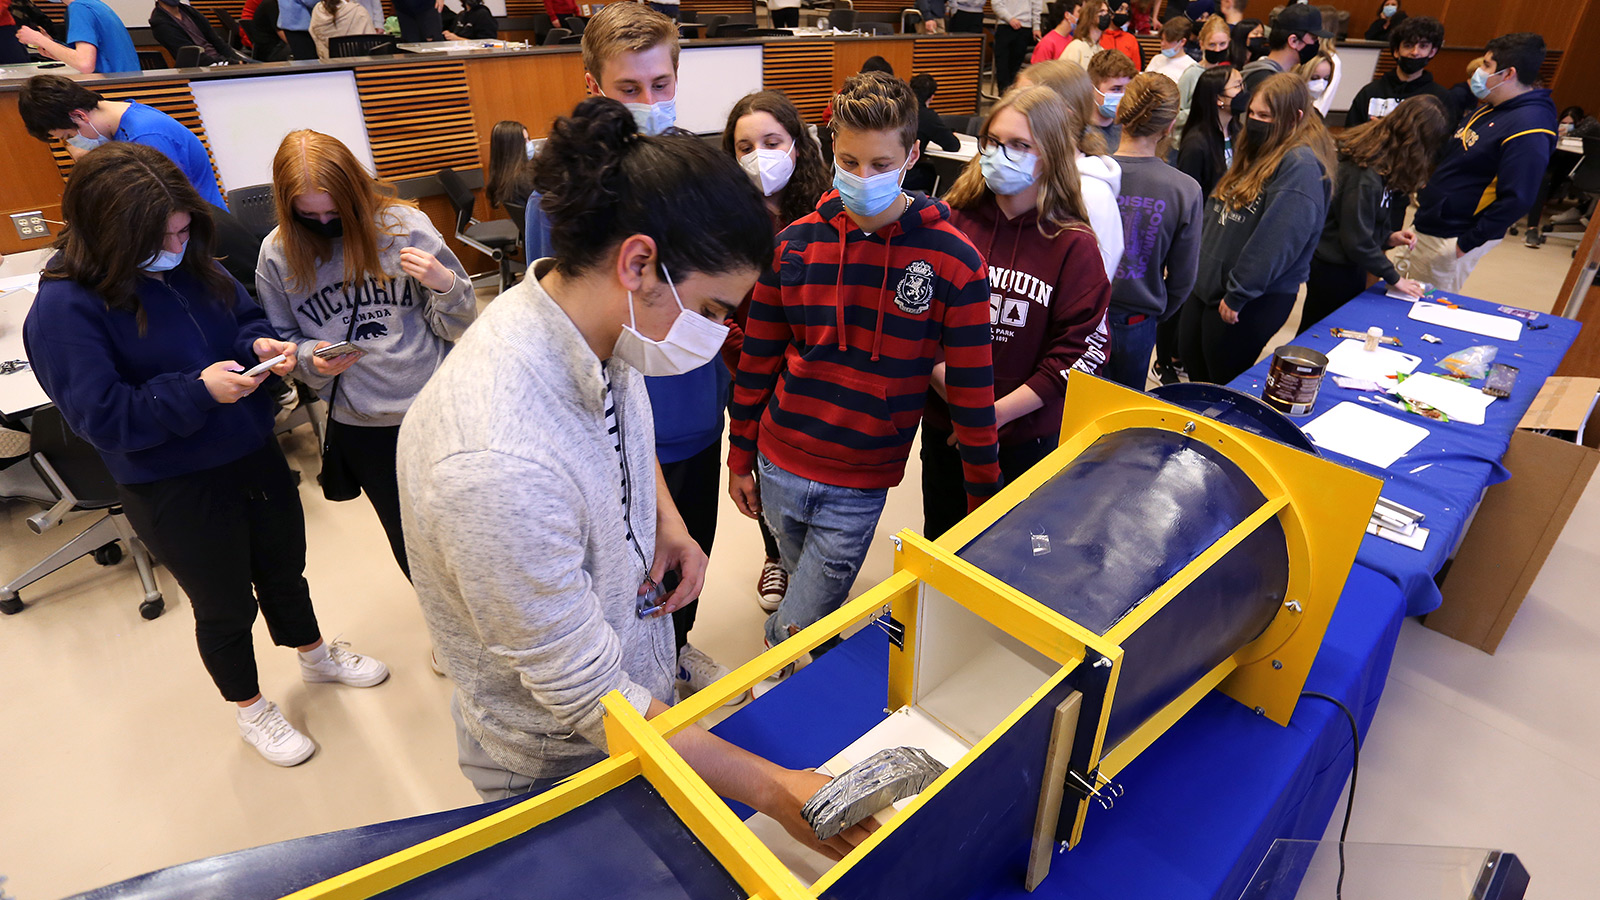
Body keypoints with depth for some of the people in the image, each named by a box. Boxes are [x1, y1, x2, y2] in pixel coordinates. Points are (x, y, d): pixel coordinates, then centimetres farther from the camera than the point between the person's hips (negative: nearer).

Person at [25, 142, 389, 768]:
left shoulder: (190, 265, -5)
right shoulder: (64, 309, -21)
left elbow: (243, 315, 9)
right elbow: (100, 417, -23)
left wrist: (262, 344, -13)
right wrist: (197, 392, -33)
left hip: (253, 453, 6)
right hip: (175, 489, -5)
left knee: (285, 566, 25)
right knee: (226, 606, 14)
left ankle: (315, 654, 52)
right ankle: (250, 710, 40)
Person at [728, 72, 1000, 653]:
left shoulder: (953, 261, -11)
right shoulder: (794, 245, -3)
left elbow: (971, 388, -6)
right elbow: (758, 358, 6)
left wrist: (983, 496, -3)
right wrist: (740, 458, 11)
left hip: (861, 485, -3)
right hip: (779, 464, 3)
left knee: (792, 633, 3)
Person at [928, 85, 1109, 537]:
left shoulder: (1073, 246, -9)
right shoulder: (950, 222, -6)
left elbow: (1080, 350, -10)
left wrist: (998, 412, -16)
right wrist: (956, 395, -16)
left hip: (1027, 434, -1)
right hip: (944, 426, 2)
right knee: (941, 538, 20)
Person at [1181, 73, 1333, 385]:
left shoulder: (1302, 166, -18)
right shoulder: (1257, 151, 11)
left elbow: (1275, 240, -25)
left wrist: (1237, 294, -21)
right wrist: (1199, 261, 10)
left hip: (1256, 299, -9)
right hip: (1209, 284, 9)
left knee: (1226, 384, 6)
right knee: (1193, 365, 18)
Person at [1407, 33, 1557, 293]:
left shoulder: (1527, 130, -20)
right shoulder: (1491, 109, 11)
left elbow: (1516, 200, -24)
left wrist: (1466, 243, -20)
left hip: (1447, 240, -10)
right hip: (1429, 224, 10)